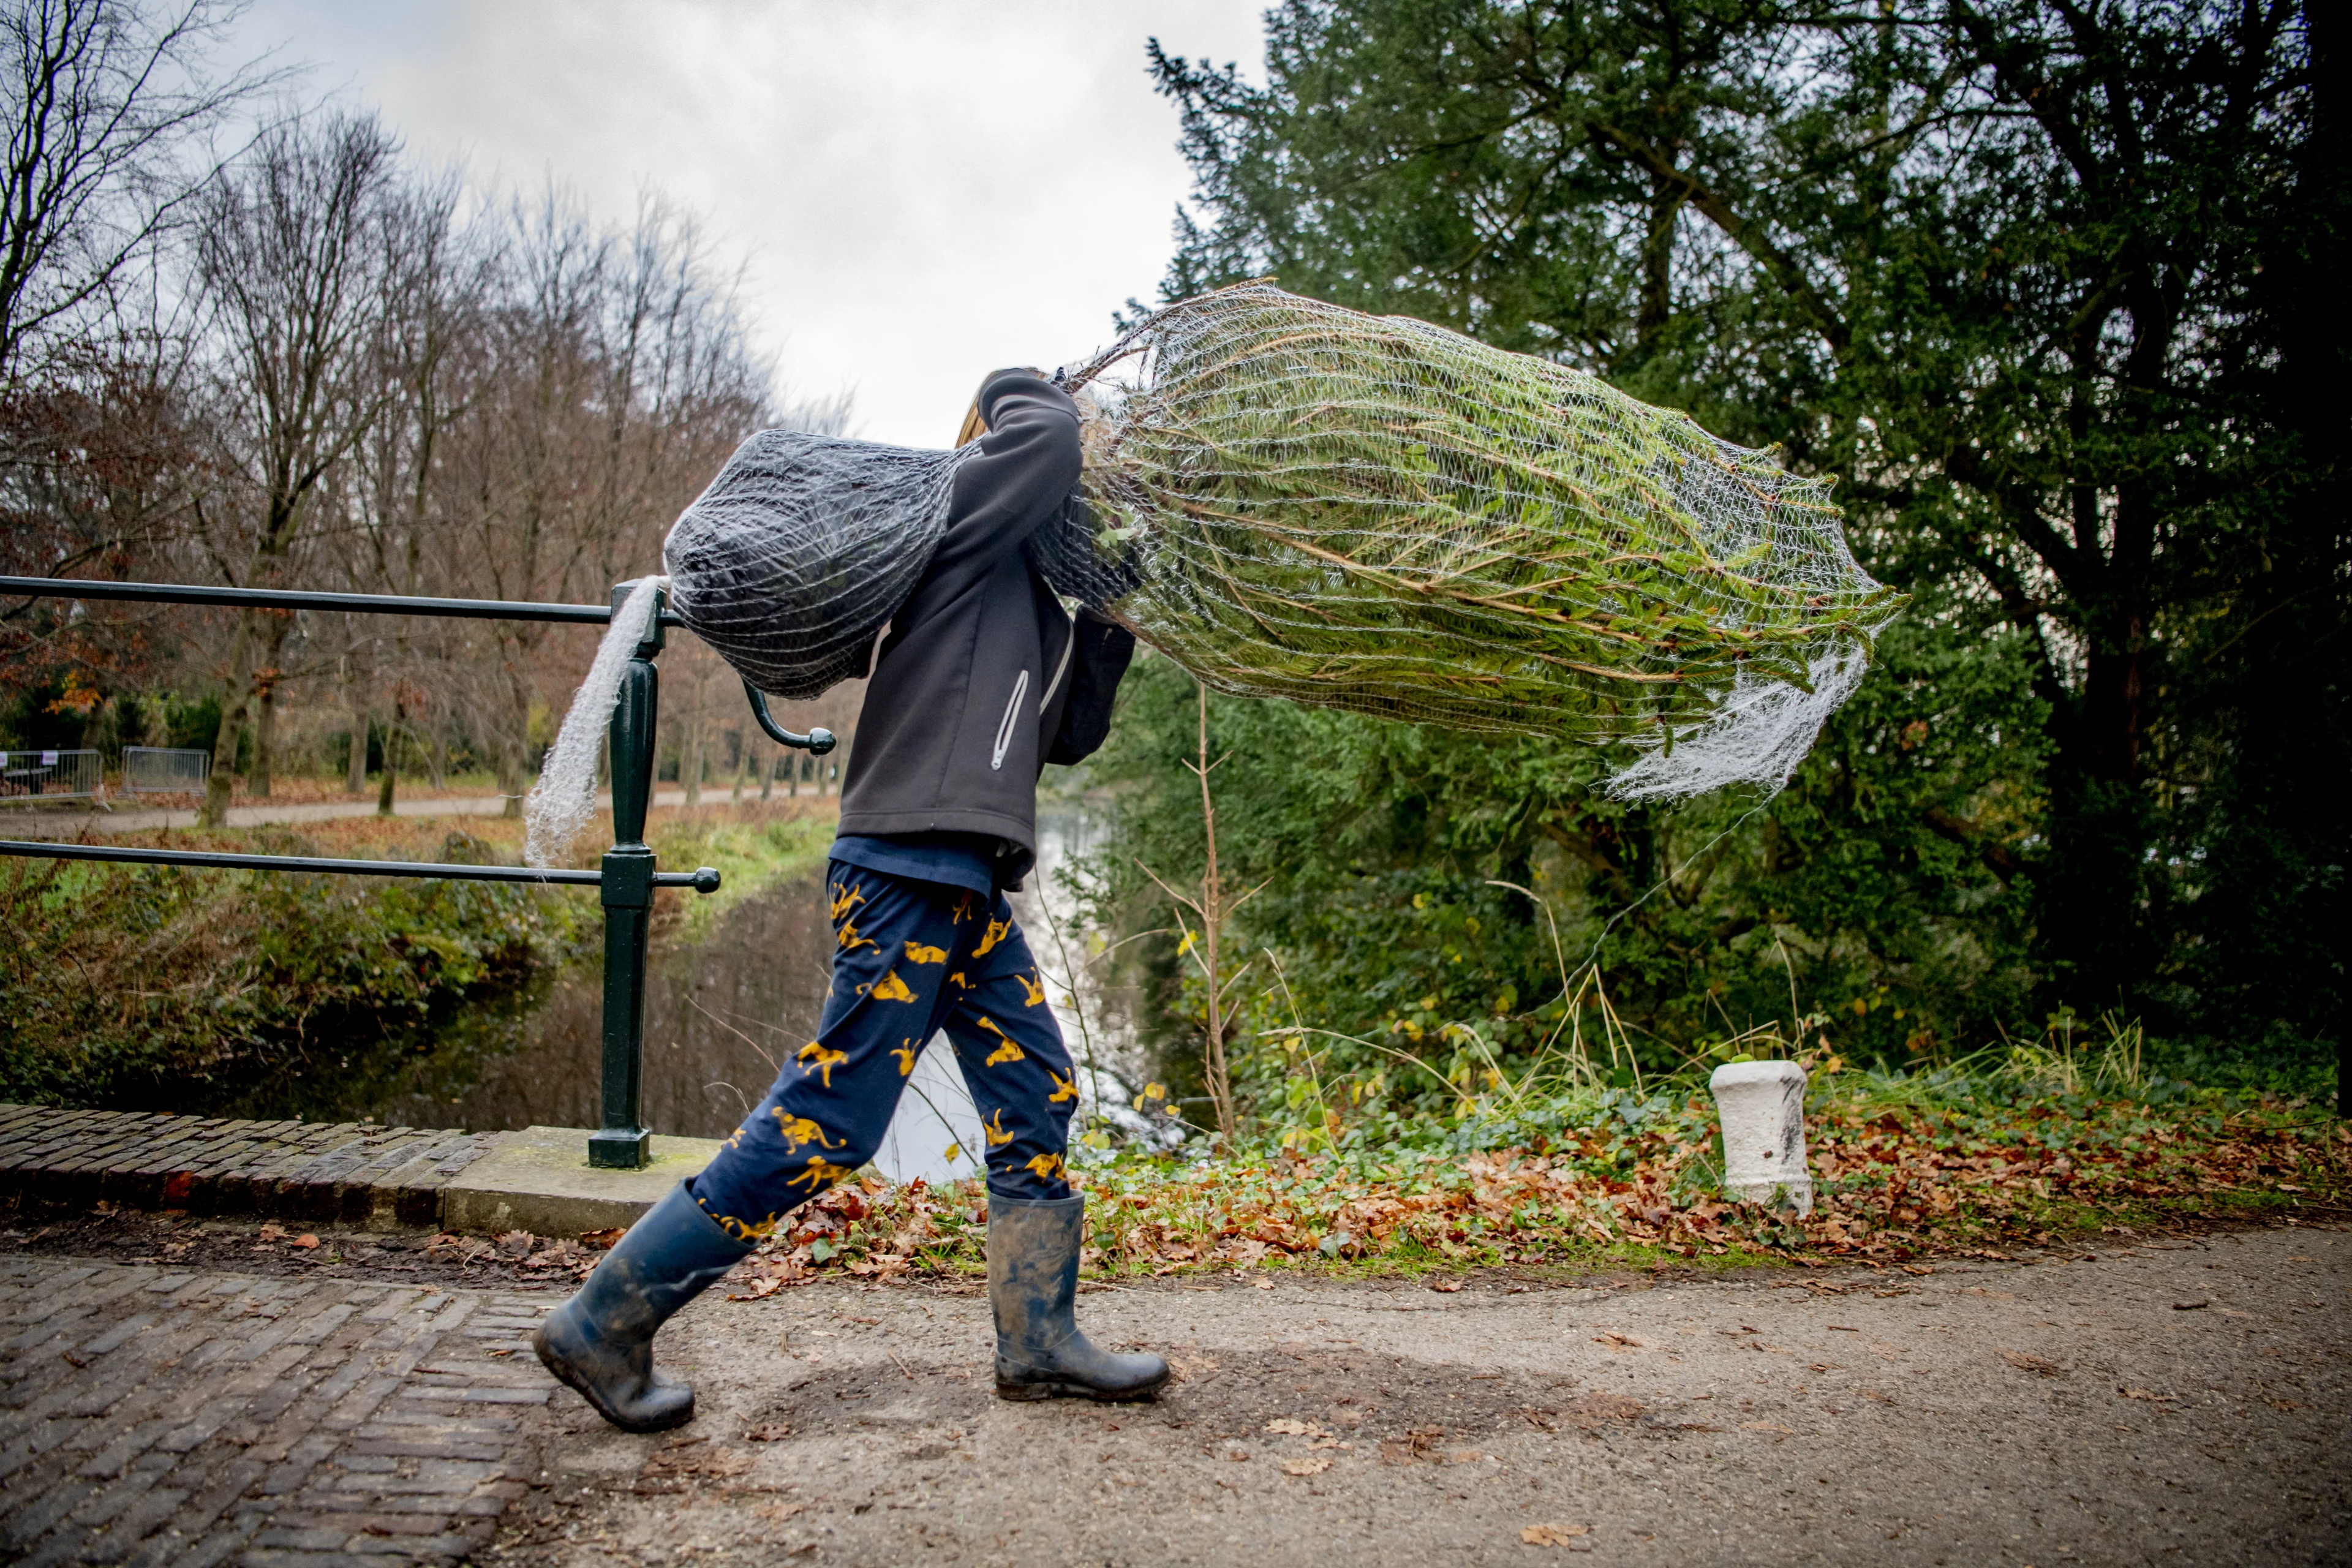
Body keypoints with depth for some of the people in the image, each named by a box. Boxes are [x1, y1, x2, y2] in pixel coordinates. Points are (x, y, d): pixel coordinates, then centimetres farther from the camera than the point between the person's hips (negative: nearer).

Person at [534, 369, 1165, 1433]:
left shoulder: (1026, 597, 23)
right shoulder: (963, 522, -3)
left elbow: (1069, 737, 24)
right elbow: (1046, 431, -17)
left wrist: (1110, 629, 15)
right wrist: (1016, 394, 5)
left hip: (965, 891, 10)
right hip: (909, 872, -10)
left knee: (1038, 1099, 12)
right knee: (825, 1123, -8)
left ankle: (1039, 1342, 23)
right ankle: (604, 1324, 4)